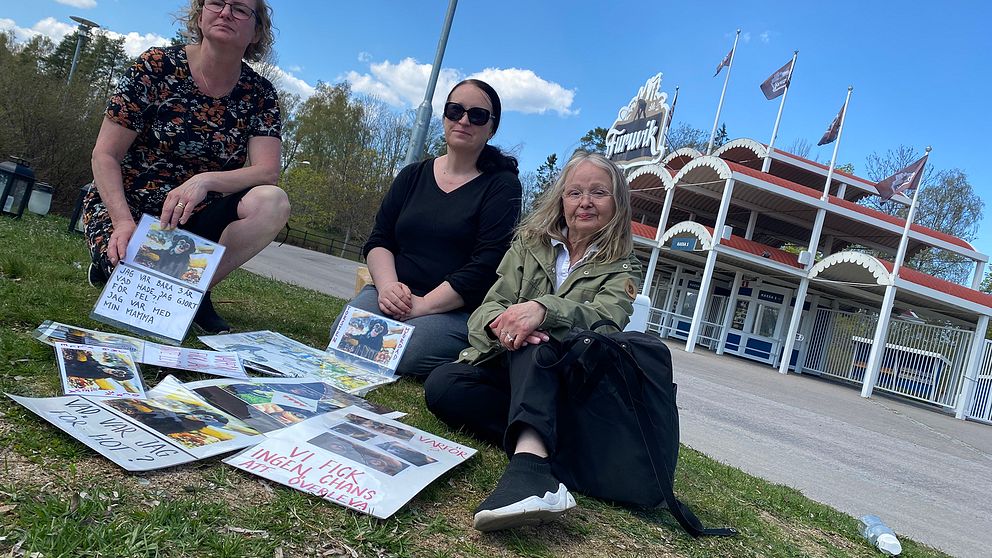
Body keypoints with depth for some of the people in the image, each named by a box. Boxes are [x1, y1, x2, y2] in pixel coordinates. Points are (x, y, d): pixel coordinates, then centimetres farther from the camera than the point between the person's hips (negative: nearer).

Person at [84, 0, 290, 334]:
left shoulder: (260, 94, -3)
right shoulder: (157, 67, -9)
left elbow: (267, 171, -14)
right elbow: (105, 155, -8)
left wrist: (204, 181, -31)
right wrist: (124, 221, -23)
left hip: (193, 217, 2)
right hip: (124, 207, -2)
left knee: (272, 203, -27)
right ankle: (113, 262, 10)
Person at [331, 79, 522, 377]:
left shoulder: (502, 185, -1)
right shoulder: (413, 175, 15)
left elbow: (486, 265, -12)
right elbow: (378, 240, 11)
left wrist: (423, 305, -18)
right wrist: (387, 286, -11)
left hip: (458, 308, -3)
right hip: (396, 294, 4)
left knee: (405, 355, -29)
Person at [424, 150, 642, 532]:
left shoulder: (621, 269, 7)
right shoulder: (529, 245, 12)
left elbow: (605, 319, -16)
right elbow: (487, 309, 0)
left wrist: (543, 309, -37)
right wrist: (500, 323, -27)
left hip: (557, 378, -2)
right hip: (501, 366, 2)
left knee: (535, 343, -35)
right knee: (440, 385, -28)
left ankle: (529, 458, -55)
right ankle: (537, 451, -35)